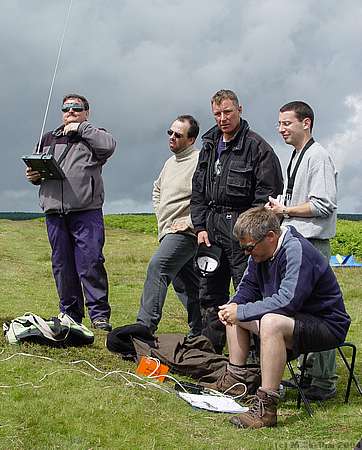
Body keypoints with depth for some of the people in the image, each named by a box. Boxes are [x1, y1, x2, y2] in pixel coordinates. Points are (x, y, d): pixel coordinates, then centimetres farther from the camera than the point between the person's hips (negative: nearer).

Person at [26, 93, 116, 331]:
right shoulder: (48, 139, 23)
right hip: (54, 211, 5)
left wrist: (81, 127, -6)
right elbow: (36, 169, 27)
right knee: (62, 267, 6)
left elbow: (109, 145, -13)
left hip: (86, 211, -4)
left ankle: (99, 314, -5)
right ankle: (70, 316, 15)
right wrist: (33, 176, 4)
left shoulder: (92, 136, 9)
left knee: (90, 264, -10)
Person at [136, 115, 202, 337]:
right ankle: (199, 332, 24)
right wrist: (161, 216, 20)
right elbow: (157, 191, 34)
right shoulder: (170, 162, 18)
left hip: (184, 232, -9)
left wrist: (190, 221, -18)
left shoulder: (200, 161, -11)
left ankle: (145, 325, -28)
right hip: (168, 231, 9)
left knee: (157, 266, -24)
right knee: (185, 284, 14)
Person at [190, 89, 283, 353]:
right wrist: (201, 227, 9)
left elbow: (267, 195, -10)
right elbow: (198, 191, 19)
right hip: (212, 226, 7)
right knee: (210, 292, 12)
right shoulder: (209, 146, 16)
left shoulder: (257, 147, -6)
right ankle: (210, 349, 22)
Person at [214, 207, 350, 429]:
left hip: (327, 325, -10)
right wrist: (233, 305, -6)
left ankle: (266, 407, -35)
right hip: (297, 318, 10)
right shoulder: (261, 252, 2)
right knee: (234, 312, 11)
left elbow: (287, 301, -34)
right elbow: (249, 286, 16)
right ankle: (234, 379, 11)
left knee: (271, 322, -37)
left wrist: (241, 311, -27)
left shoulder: (297, 252, -26)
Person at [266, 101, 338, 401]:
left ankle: (324, 382, -4)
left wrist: (285, 210, -11)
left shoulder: (318, 156, -10)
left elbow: (324, 205, -18)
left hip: (313, 244, -10)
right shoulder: (296, 157, 19)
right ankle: (310, 373, 22)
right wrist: (279, 209, 10)